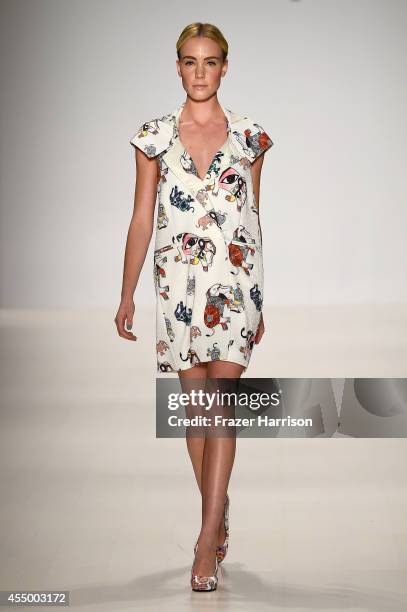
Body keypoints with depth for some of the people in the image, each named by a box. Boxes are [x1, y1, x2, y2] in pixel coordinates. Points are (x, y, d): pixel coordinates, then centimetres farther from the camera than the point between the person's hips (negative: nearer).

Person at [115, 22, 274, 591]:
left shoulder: (249, 137, 5)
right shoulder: (155, 136, 5)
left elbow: (253, 218, 10)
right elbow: (142, 219, 6)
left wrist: (258, 301, 12)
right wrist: (128, 295, 1)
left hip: (235, 280, -1)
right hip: (178, 282, 1)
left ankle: (207, 542, -11)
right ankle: (219, 517, 25)